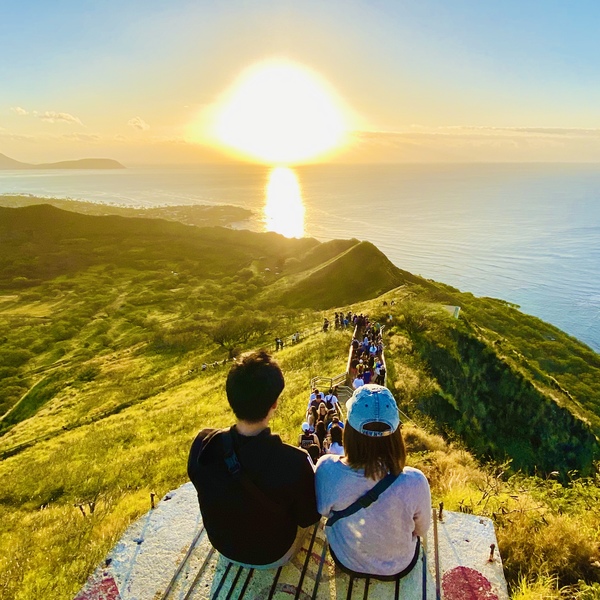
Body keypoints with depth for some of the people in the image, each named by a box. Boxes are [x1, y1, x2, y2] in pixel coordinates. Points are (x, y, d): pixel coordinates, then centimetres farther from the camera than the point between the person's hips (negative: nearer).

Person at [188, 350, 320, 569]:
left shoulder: (202, 445, -28)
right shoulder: (293, 462, -40)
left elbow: (209, 491, -5)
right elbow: (308, 517, -19)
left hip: (223, 546, 3)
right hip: (274, 555, -3)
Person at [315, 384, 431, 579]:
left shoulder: (328, 469, -35)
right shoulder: (414, 482, -37)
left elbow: (323, 510, -11)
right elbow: (421, 530, -14)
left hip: (347, 562, 1)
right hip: (398, 567, 0)